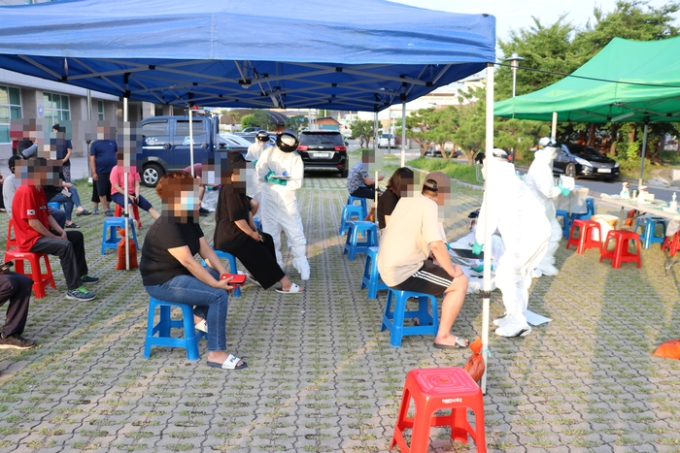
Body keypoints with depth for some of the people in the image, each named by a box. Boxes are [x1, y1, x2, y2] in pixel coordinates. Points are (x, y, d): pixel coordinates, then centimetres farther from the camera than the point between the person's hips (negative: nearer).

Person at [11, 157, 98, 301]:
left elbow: (47, 215, 13)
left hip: (43, 233, 11)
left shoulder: (39, 189, 10)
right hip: (31, 239, -11)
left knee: (77, 236, 17)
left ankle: (81, 274, 26)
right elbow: (33, 222, -25)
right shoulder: (26, 191, -22)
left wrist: (61, 232, 0)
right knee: (65, 245, -31)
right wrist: (54, 237, -16)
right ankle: (74, 289, -28)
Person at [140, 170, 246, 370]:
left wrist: (224, 275, -11)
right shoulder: (166, 227, -25)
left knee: (222, 279, 10)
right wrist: (216, 284, -27)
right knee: (218, 295, -21)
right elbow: (188, 262, -29)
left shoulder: (190, 220, 5)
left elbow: (206, 250, 2)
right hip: (162, 282, -10)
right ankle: (216, 354, -17)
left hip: (181, 273, 10)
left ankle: (199, 316, 19)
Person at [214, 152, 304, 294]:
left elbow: (248, 210, 12)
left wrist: (254, 230, 2)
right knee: (259, 249, -10)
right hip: (229, 235, -10)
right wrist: (252, 234, -13)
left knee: (267, 239, 7)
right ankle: (284, 283, -6)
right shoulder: (231, 189, -20)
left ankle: (256, 275, 10)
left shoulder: (238, 187, 12)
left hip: (236, 232, 10)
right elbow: (237, 218, -23)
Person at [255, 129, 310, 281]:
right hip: (269, 199, 1)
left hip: (288, 200, -1)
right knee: (271, 234, 8)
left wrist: (284, 182, -28)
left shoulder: (296, 158, -3)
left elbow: (298, 182, -11)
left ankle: (303, 268, 7)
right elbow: (260, 173, -4)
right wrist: (268, 176, -25)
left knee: (296, 234, -4)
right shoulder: (268, 153, -2)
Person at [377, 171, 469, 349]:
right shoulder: (429, 206, -17)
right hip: (403, 274, -9)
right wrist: (453, 272, -14)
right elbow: (437, 245, -28)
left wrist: (429, 253, 16)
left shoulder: (406, 200, 8)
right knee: (460, 282, -2)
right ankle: (443, 336, 3)